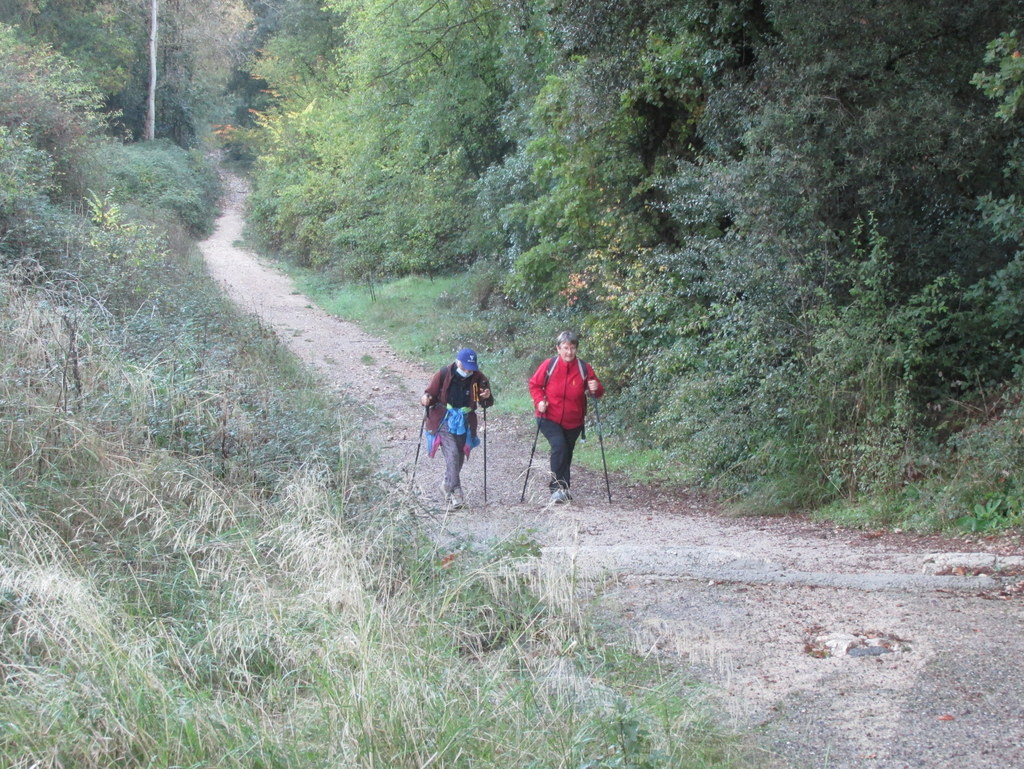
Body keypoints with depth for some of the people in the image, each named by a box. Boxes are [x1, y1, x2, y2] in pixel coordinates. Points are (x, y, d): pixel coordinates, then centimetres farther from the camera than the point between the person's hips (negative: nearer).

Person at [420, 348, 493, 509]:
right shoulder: (444, 374, -11)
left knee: (459, 457, 10)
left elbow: (485, 404, 5)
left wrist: (486, 398, -17)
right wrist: (426, 400, -26)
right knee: (452, 453, -21)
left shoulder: (477, 377, -4)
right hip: (444, 421, -4)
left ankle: (448, 485, 33)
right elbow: (430, 393, -4)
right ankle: (455, 491, -23)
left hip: (464, 423, 4)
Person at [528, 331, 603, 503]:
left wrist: (596, 389, -21)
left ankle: (563, 489, 30)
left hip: (573, 421, 3)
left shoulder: (584, 368, -7)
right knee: (559, 446, -24)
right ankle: (557, 487, -19)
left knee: (566, 454, 14)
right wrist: (539, 401, -14)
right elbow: (534, 384, 2)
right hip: (549, 418, -3)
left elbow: (598, 390, 2)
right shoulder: (549, 365, -10)